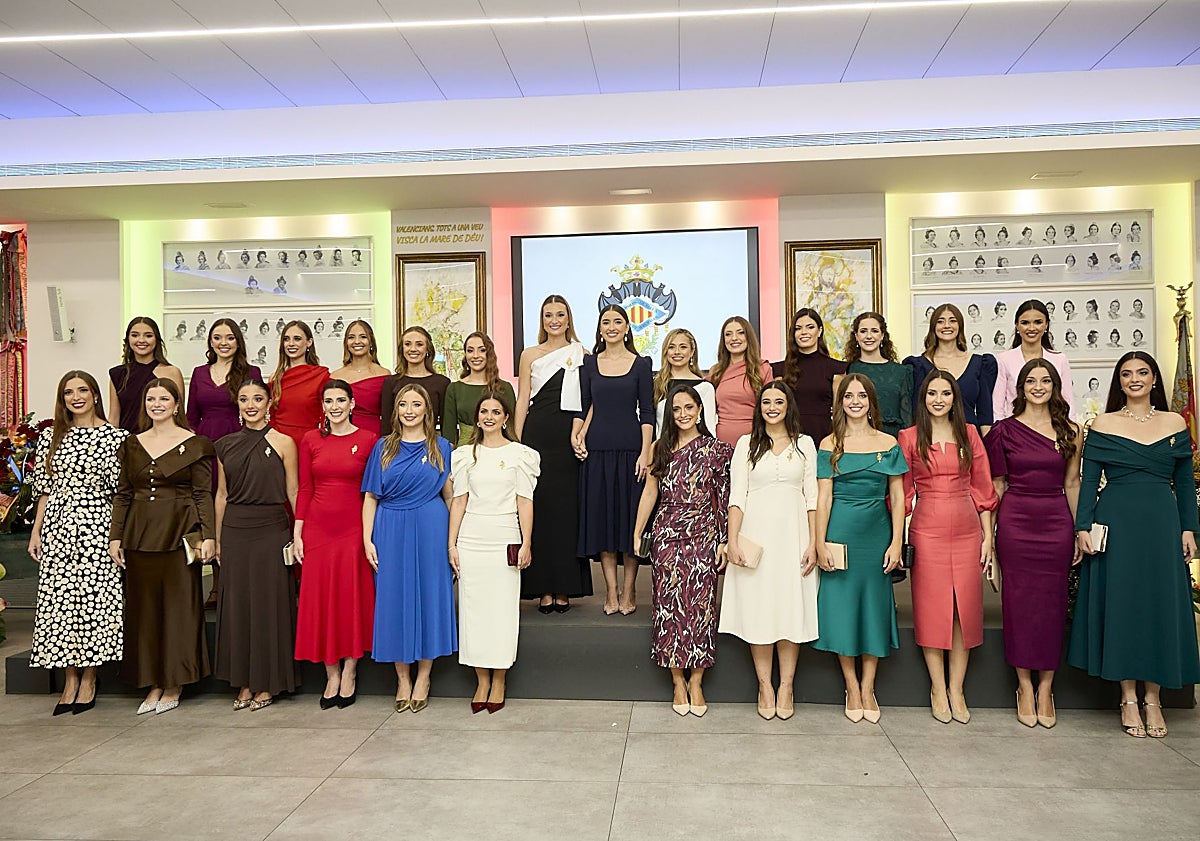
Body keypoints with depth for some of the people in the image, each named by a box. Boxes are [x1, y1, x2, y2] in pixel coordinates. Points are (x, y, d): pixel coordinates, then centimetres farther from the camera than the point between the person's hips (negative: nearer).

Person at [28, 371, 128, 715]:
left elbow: (122, 489, -2)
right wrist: (36, 531, 8)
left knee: (93, 597, -2)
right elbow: (44, 490, 12)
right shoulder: (51, 438, 10)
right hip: (57, 526, 4)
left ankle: (88, 681, 10)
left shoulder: (116, 437, -1)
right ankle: (70, 680, 15)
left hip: (96, 525, -4)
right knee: (60, 599, 4)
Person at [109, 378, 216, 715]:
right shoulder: (132, 445, 12)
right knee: (144, 607, 7)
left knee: (178, 605, 1)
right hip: (140, 535, 4)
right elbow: (122, 494, 12)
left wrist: (208, 536, -11)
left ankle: (174, 685, 12)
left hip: (179, 534, -4)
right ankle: (153, 684, 17)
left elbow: (203, 494, -4)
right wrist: (115, 536, 5)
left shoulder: (194, 444, 0)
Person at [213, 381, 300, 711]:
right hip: (235, 532, 4)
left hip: (272, 530, -4)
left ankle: (267, 684, 14)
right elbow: (222, 494, 12)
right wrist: (217, 539, 11)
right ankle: (244, 684, 19)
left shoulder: (282, 443, -3)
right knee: (238, 603, 7)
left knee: (269, 603, 2)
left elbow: (293, 492, -1)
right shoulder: (225, 445, 8)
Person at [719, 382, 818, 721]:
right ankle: (764, 686, 12)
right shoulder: (747, 444, 7)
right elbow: (737, 495, 2)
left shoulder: (804, 443, 9)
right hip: (756, 534, 0)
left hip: (793, 534, 1)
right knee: (758, 607, 2)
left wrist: (813, 543, -1)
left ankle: (786, 686, 13)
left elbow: (812, 497, 6)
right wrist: (733, 540, -8)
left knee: (791, 606, 2)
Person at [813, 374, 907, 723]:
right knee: (841, 605, 2)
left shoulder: (888, 444, 5)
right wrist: (820, 543, -8)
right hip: (840, 533, -1)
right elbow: (823, 497, -2)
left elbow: (897, 496, 4)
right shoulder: (830, 445, 1)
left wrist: (896, 542, -3)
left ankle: (868, 687, 19)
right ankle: (852, 687, 16)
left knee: (874, 604, 7)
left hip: (876, 534, 2)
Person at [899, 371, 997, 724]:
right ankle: (937, 689, 14)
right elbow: (903, 491, 2)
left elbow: (982, 487, 8)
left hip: (967, 529, 2)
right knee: (932, 607, 2)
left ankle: (956, 689, 15)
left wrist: (988, 535, 4)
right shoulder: (909, 437, 2)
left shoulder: (969, 434, 7)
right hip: (927, 530, -2)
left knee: (966, 608, 4)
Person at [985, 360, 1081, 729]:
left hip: (1056, 522, 2)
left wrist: (1080, 530, 8)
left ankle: (1045, 688, 16)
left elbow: (1072, 482, 11)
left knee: (1052, 601, 5)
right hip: (1016, 521, -2)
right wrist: (989, 532, 2)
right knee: (1020, 601, 3)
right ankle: (1025, 687, 14)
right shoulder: (1005, 429, 2)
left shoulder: (1069, 431, 8)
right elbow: (997, 484, 4)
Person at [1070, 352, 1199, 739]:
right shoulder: (1103, 425, 2)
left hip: (1161, 524, 2)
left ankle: (1153, 699, 16)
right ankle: (1128, 698, 12)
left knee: (1160, 605, 4)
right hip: (1116, 523, -2)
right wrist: (1083, 527, -7)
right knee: (1120, 603, 1)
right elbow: (1089, 480, 0)